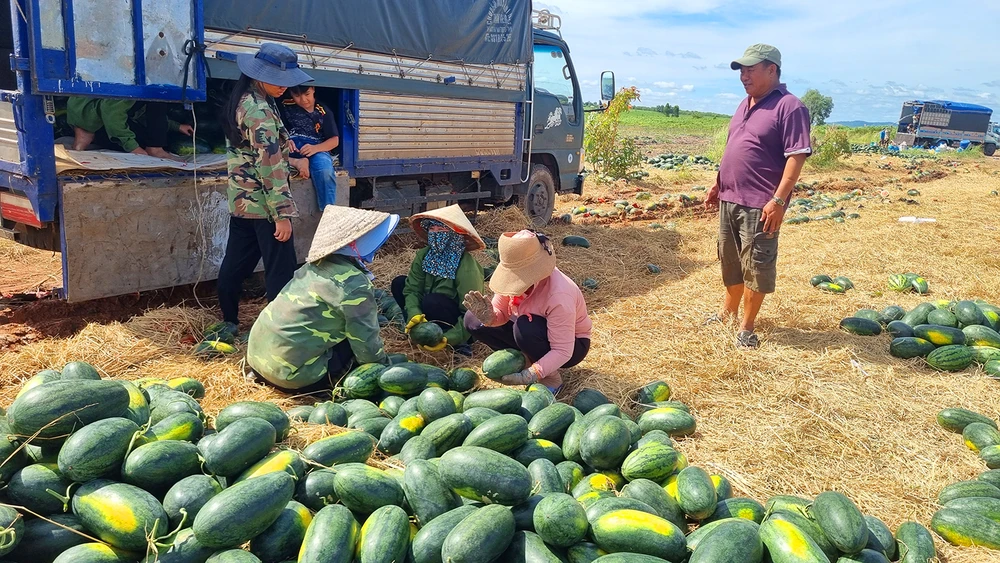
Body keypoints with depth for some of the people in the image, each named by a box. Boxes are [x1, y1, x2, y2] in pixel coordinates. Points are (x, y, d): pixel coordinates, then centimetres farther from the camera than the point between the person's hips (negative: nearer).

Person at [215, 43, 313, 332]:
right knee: (281, 270, -3)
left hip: (241, 200, 10)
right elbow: (270, 165, -22)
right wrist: (283, 213, -22)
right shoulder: (259, 110, -19)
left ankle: (228, 323, 29)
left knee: (236, 263, 17)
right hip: (263, 204, -10)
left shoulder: (242, 100, 10)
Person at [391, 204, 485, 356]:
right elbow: (412, 289, -12)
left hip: (461, 324, -6)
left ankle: (457, 343, -12)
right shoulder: (424, 255, -9)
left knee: (432, 301, -34)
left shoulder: (466, 268, -27)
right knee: (399, 283, -6)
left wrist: (448, 339, -36)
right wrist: (415, 315, -33)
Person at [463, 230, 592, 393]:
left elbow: (563, 352, -32)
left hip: (571, 345, -6)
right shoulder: (517, 276, -18)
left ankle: (551, 379, -13)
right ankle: (526, 360, 0)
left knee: (525, 328, -39)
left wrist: (531, 376, -43)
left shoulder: (559, 295, -36)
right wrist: (489, 317, -32)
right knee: (473, 320, -9)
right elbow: (500, 312, -7)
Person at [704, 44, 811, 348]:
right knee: (730, 261, 19)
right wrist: (718, 184, 19)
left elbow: (797, 156, -18)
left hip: (759, 205, -8)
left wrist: (779, 200, -23)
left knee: (756, 266, 2)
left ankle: (747, 327, 13)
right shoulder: (745, 104, 14)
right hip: (729, 200, 8)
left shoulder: (789, 107, -12)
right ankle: (728, 311, 36)